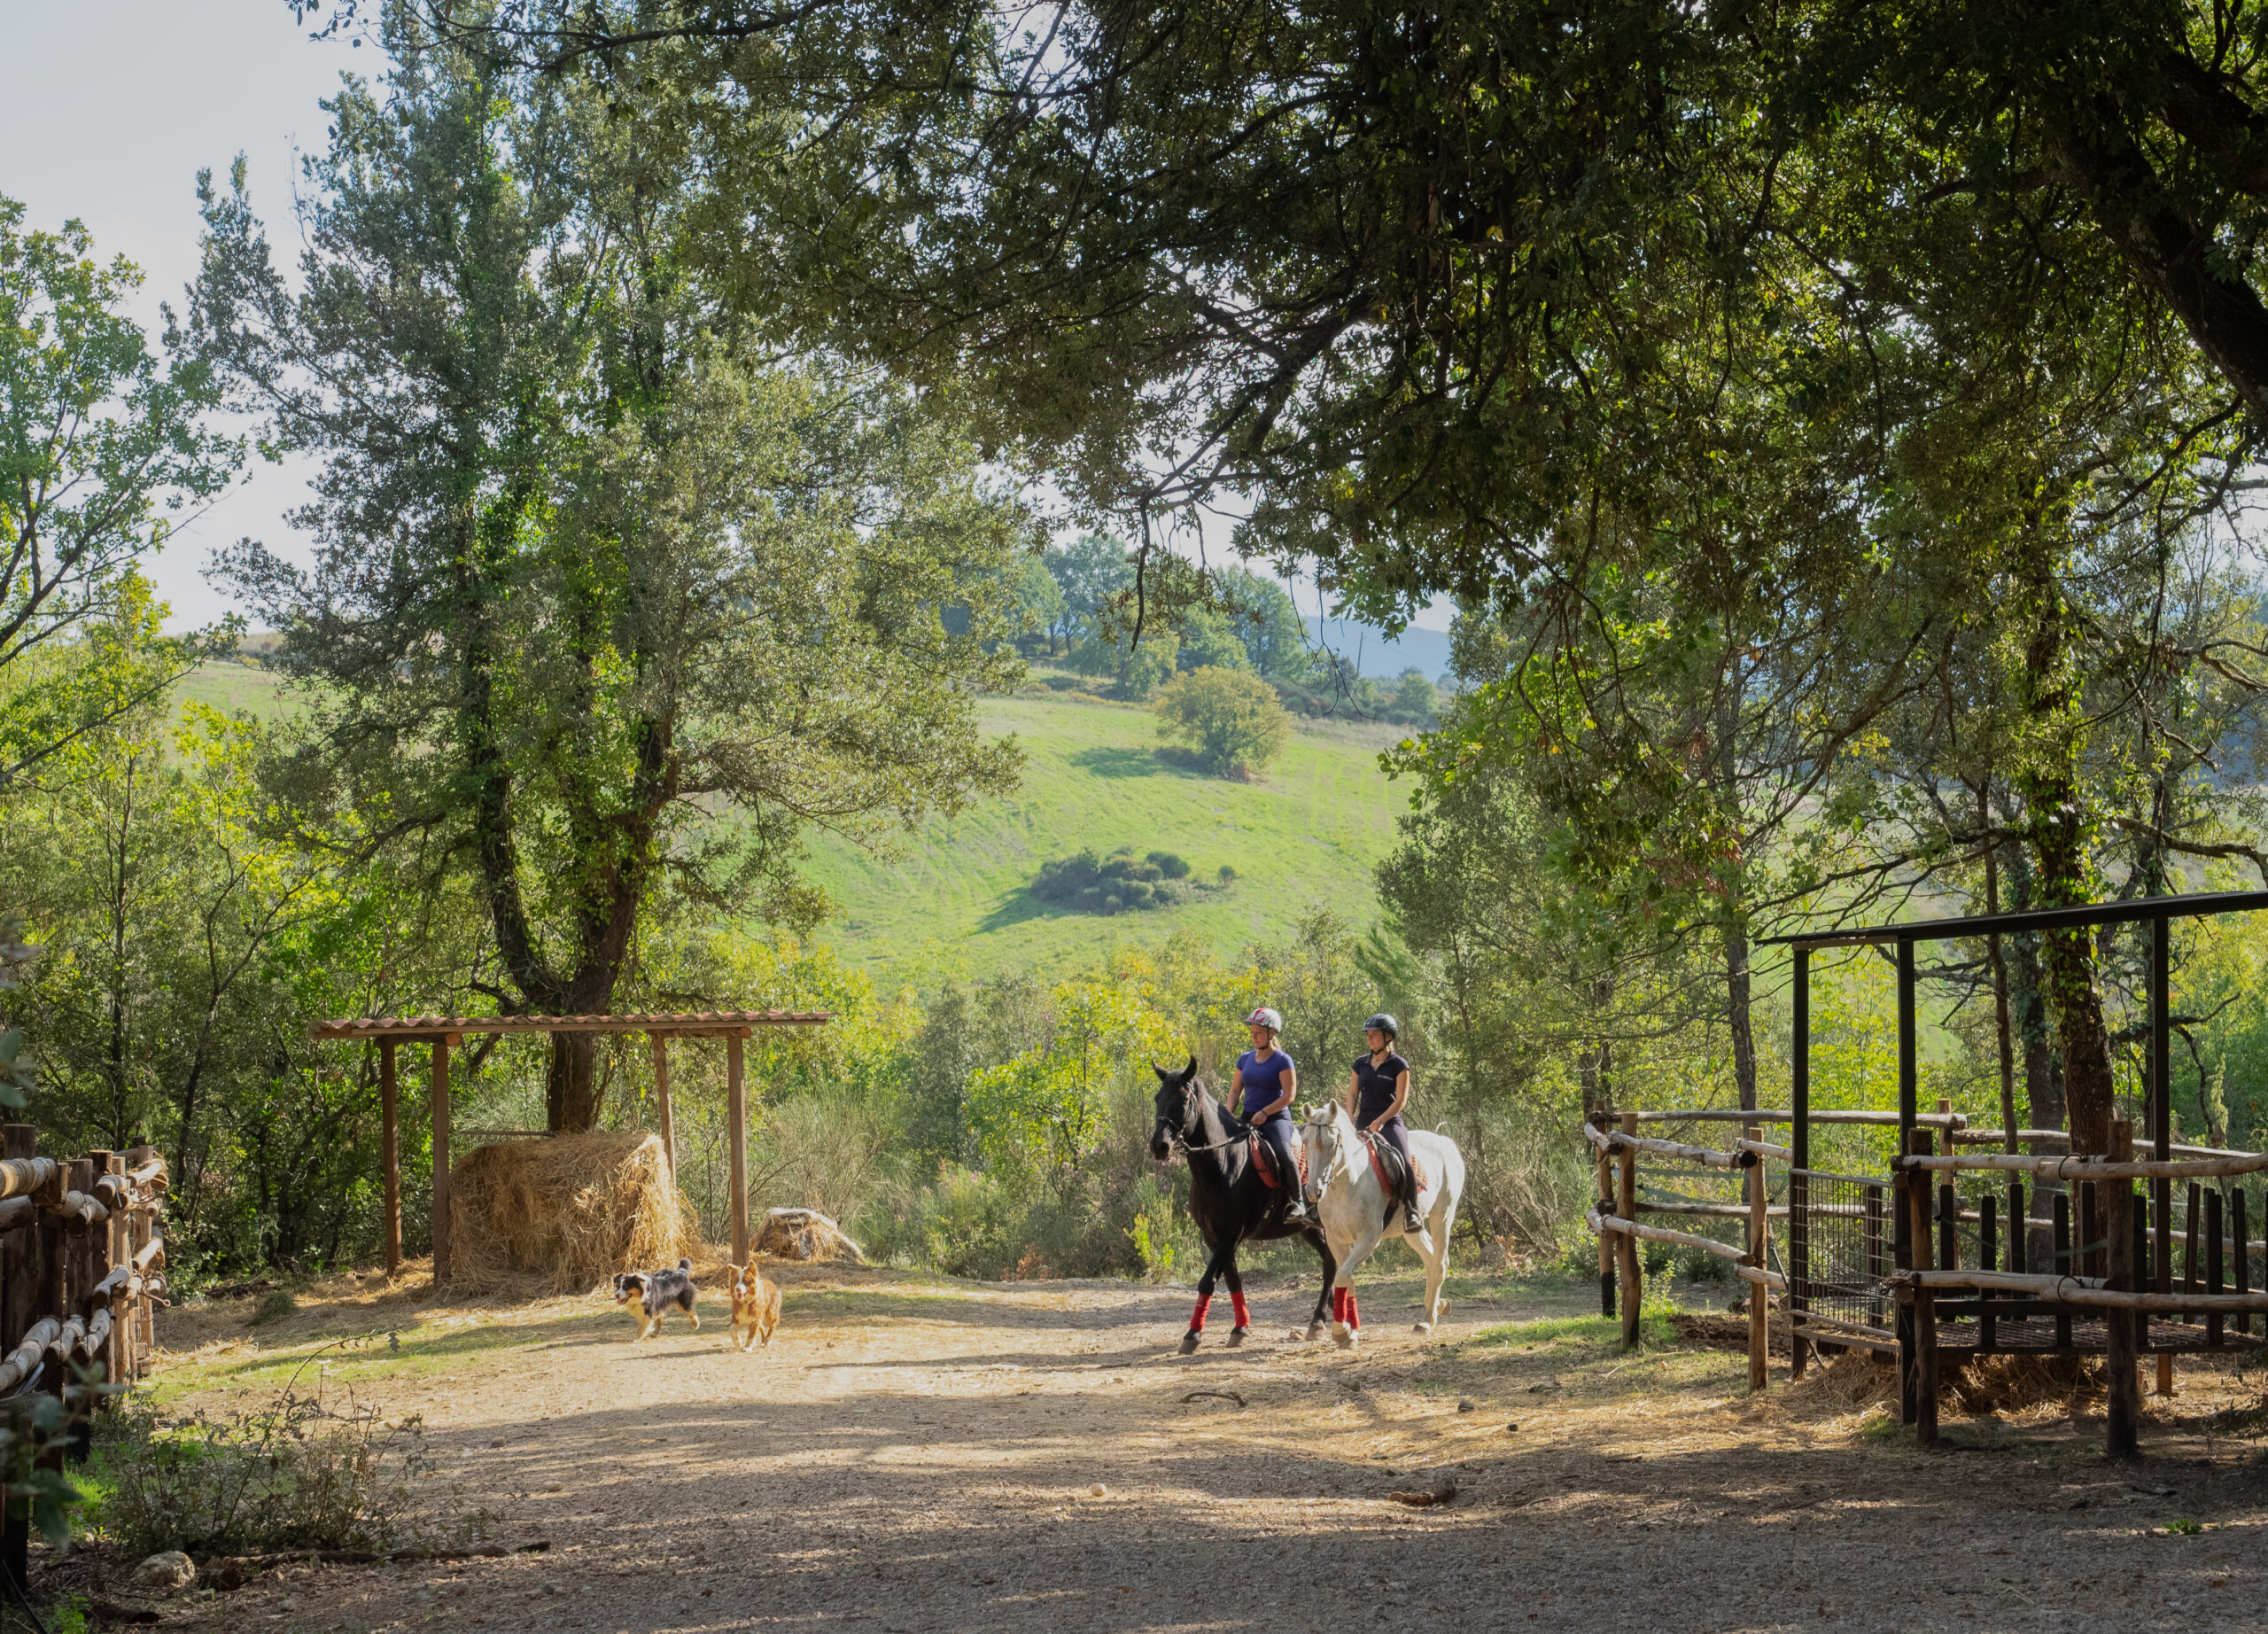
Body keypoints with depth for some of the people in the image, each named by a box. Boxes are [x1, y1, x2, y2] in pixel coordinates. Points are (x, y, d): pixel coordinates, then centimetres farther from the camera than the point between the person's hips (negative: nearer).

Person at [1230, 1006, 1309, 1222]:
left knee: (1283, 1152, -30)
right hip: (1248, 1119, 6)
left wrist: (1264, 1113, -19)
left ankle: (1297, 1201, -17)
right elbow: (1235, 1090, 19)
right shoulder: (1245, 1059, 13)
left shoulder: (1283, 1061, -5)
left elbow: (1289, 1095, -10)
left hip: (1276, 1118, -6)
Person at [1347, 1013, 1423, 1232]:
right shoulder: (1361, 1063, 14)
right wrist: (1349, 1120, -3)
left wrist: (1380, 1121, -16)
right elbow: (1352, 1093, 13)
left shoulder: (1399, 1065, -1)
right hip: (1363, 1123, 5)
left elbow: (1400, 1100, -6)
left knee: (1403, 1162, -27)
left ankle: (1411, 1212, -20)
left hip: (1390, 1122, -5)